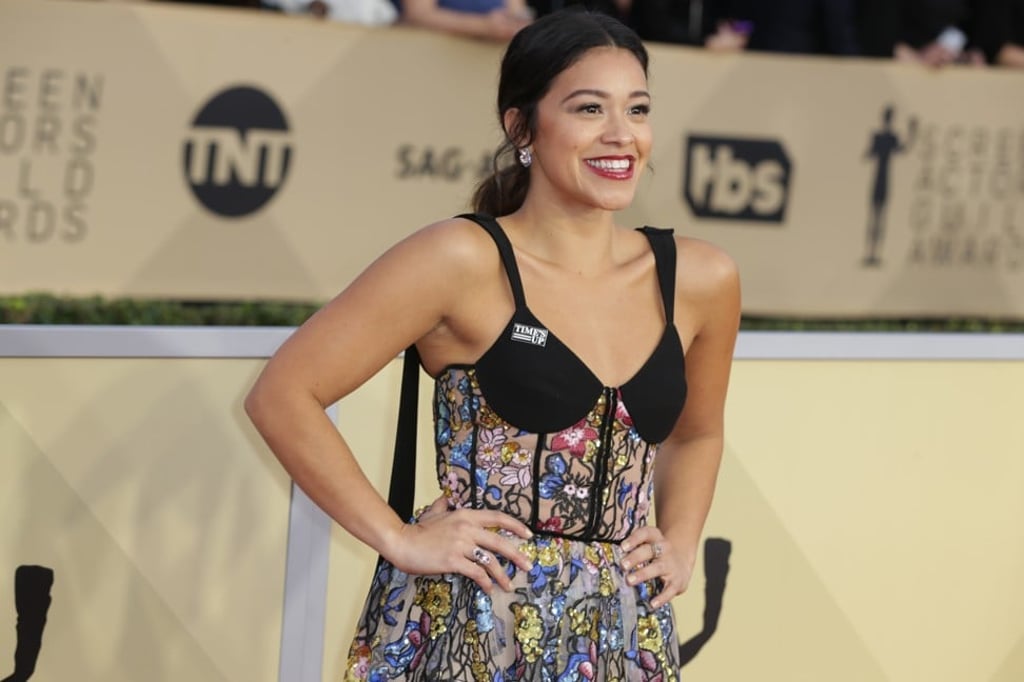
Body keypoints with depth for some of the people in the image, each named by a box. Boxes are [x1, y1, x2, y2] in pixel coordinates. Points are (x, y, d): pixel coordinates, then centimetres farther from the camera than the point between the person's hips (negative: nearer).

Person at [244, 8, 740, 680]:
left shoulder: (700, 279, 3)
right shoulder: (465, 260, -11)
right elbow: (283, 395, -11)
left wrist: (680, 545, 9)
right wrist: (400, 540, -12)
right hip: (467, 628, -4)